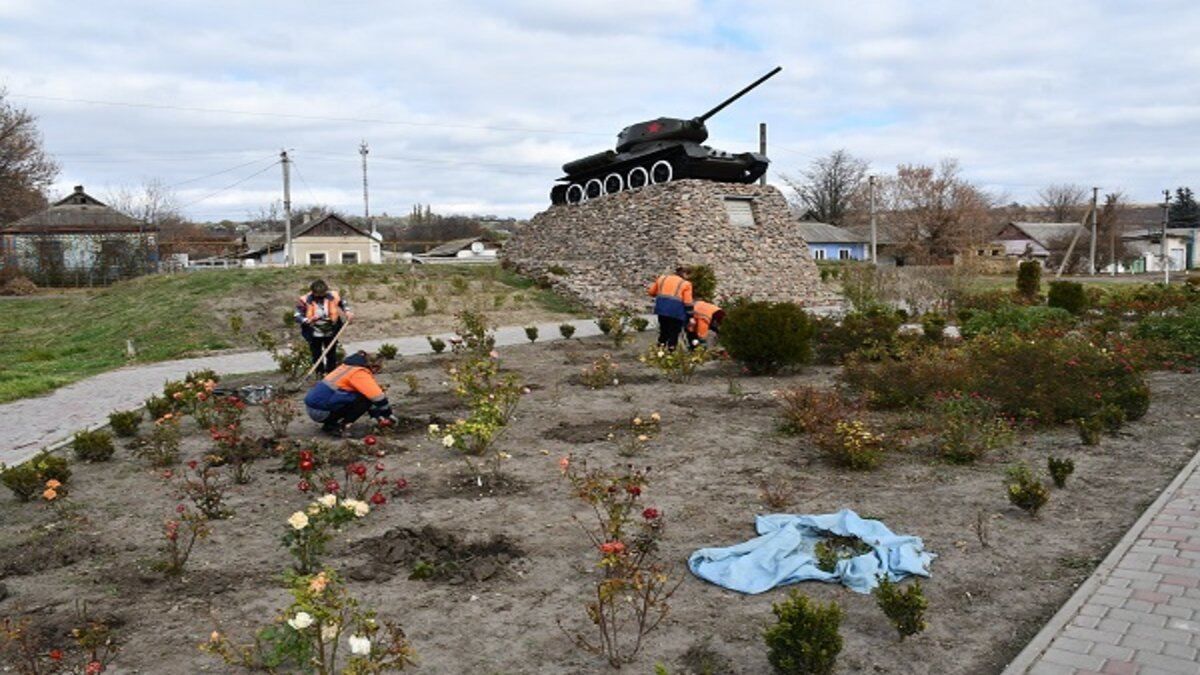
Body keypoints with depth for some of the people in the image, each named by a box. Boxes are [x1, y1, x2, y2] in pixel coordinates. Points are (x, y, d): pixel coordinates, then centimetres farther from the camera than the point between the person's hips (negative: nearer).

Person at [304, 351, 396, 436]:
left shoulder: (350, 367, 15)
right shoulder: (360, 374, -13)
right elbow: (378, 397, -16)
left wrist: (376, 414, 24)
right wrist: (388, 414, -1)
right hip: (320, 411, -9)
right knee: (364, 399, -10)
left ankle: (330, 422, 10)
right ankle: (332, 426, -9)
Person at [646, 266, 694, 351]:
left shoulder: (662, 278, 17)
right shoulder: (685, 284, 4)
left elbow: (651, 292, 24)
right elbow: (688, 302, -3)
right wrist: (690, 317, 1)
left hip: (662, 309, 4)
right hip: (676, 310, -4)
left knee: (663, 331, 19)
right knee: (674, 333, 5)